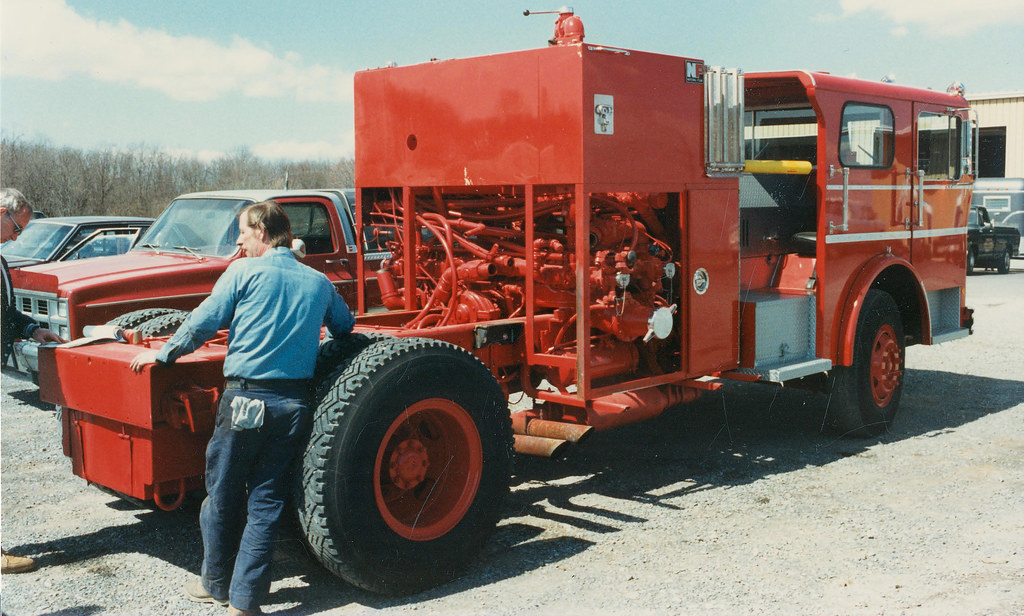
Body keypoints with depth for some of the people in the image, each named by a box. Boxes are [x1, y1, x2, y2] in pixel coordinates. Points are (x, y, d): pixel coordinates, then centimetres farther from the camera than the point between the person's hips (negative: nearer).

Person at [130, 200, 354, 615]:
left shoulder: (244, 272, -2)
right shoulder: (318, 282, 9)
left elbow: (203, 322, 0)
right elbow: (344, 326, 24)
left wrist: (162, 354, 14)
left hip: (245, 398, -3)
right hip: (294, 401, 3)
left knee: (223, 494, 13)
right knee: (267, 500, 8)